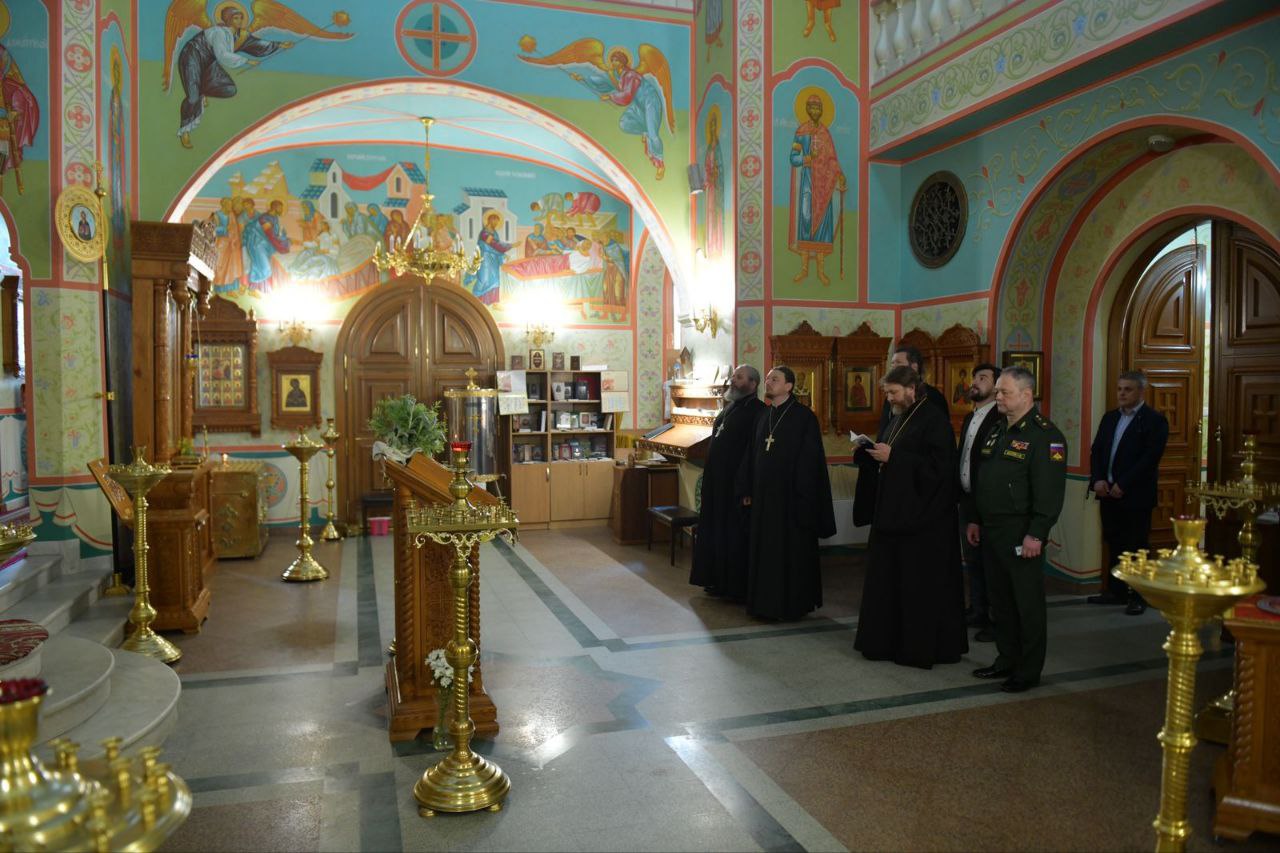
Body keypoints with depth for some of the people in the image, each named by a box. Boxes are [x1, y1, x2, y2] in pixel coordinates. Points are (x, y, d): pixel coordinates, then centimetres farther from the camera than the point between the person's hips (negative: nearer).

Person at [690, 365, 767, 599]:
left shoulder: (757, 411, -13)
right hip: (717, 481, 9)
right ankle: (719, 580, 25)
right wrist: (708, 471, 16)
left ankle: (737, 586, 12)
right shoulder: (729, 407, 14)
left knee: (735, 534, 0)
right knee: (716, 530, 14)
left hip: (737, 484, -9)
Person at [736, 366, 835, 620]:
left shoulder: (804, 416, -8)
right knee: (764, 550, 11)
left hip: (790, 495, -6)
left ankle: (791, 604, 14)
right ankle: (765, 601, 22)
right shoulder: (764, 417, 12)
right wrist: (747, 490, 11)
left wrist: (802, 496, -17)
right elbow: (751, 456, 15)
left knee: (791, 550, 2)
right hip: (764, 496, 7)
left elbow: (810, 459, -12)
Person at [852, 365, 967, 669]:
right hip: (892, 513, 9)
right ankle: (886, 642, 22)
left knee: (920, 585, 0)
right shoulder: (897, 418, 14)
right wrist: (867, 452, 1)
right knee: (886, 580, 12)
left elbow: (938, 465, -21)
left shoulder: (933, 420, -12)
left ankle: (922, 648, 11)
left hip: (921, 518, -9)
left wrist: (893, 457, -20)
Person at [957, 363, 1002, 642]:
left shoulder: (1000, 419, -16)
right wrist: (958, 493, 14)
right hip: (967, 500, 9)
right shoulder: (970, 418, 14)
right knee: (972, 559, 17)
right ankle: (977, 613, 31)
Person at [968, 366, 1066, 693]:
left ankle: (1029, 670, 14)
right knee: (1000, 599, 15)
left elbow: (1049, 491, -18)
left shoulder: (1045, 435, -13)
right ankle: (1006, 660, 28)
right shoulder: (997, 431, 15)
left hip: (1021, 535, -8)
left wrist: (1036, 534, -21)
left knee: (1027, 603, 3)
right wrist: (974, 520, 17)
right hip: (991, 531, 8)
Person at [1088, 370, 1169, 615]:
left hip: (1136, 496, -6)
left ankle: (1139, 596, 12)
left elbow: (1150, 458, -15)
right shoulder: (1109, 418, 14)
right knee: (1114, 545, 13)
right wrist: (1097, 480, -4)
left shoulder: (1155, 420, -7)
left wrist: (1122, 485, -17)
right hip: (1108, 494, 6)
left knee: (1137, 547, 2)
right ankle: (1116, 591, 22)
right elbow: (1096, 450, 11)